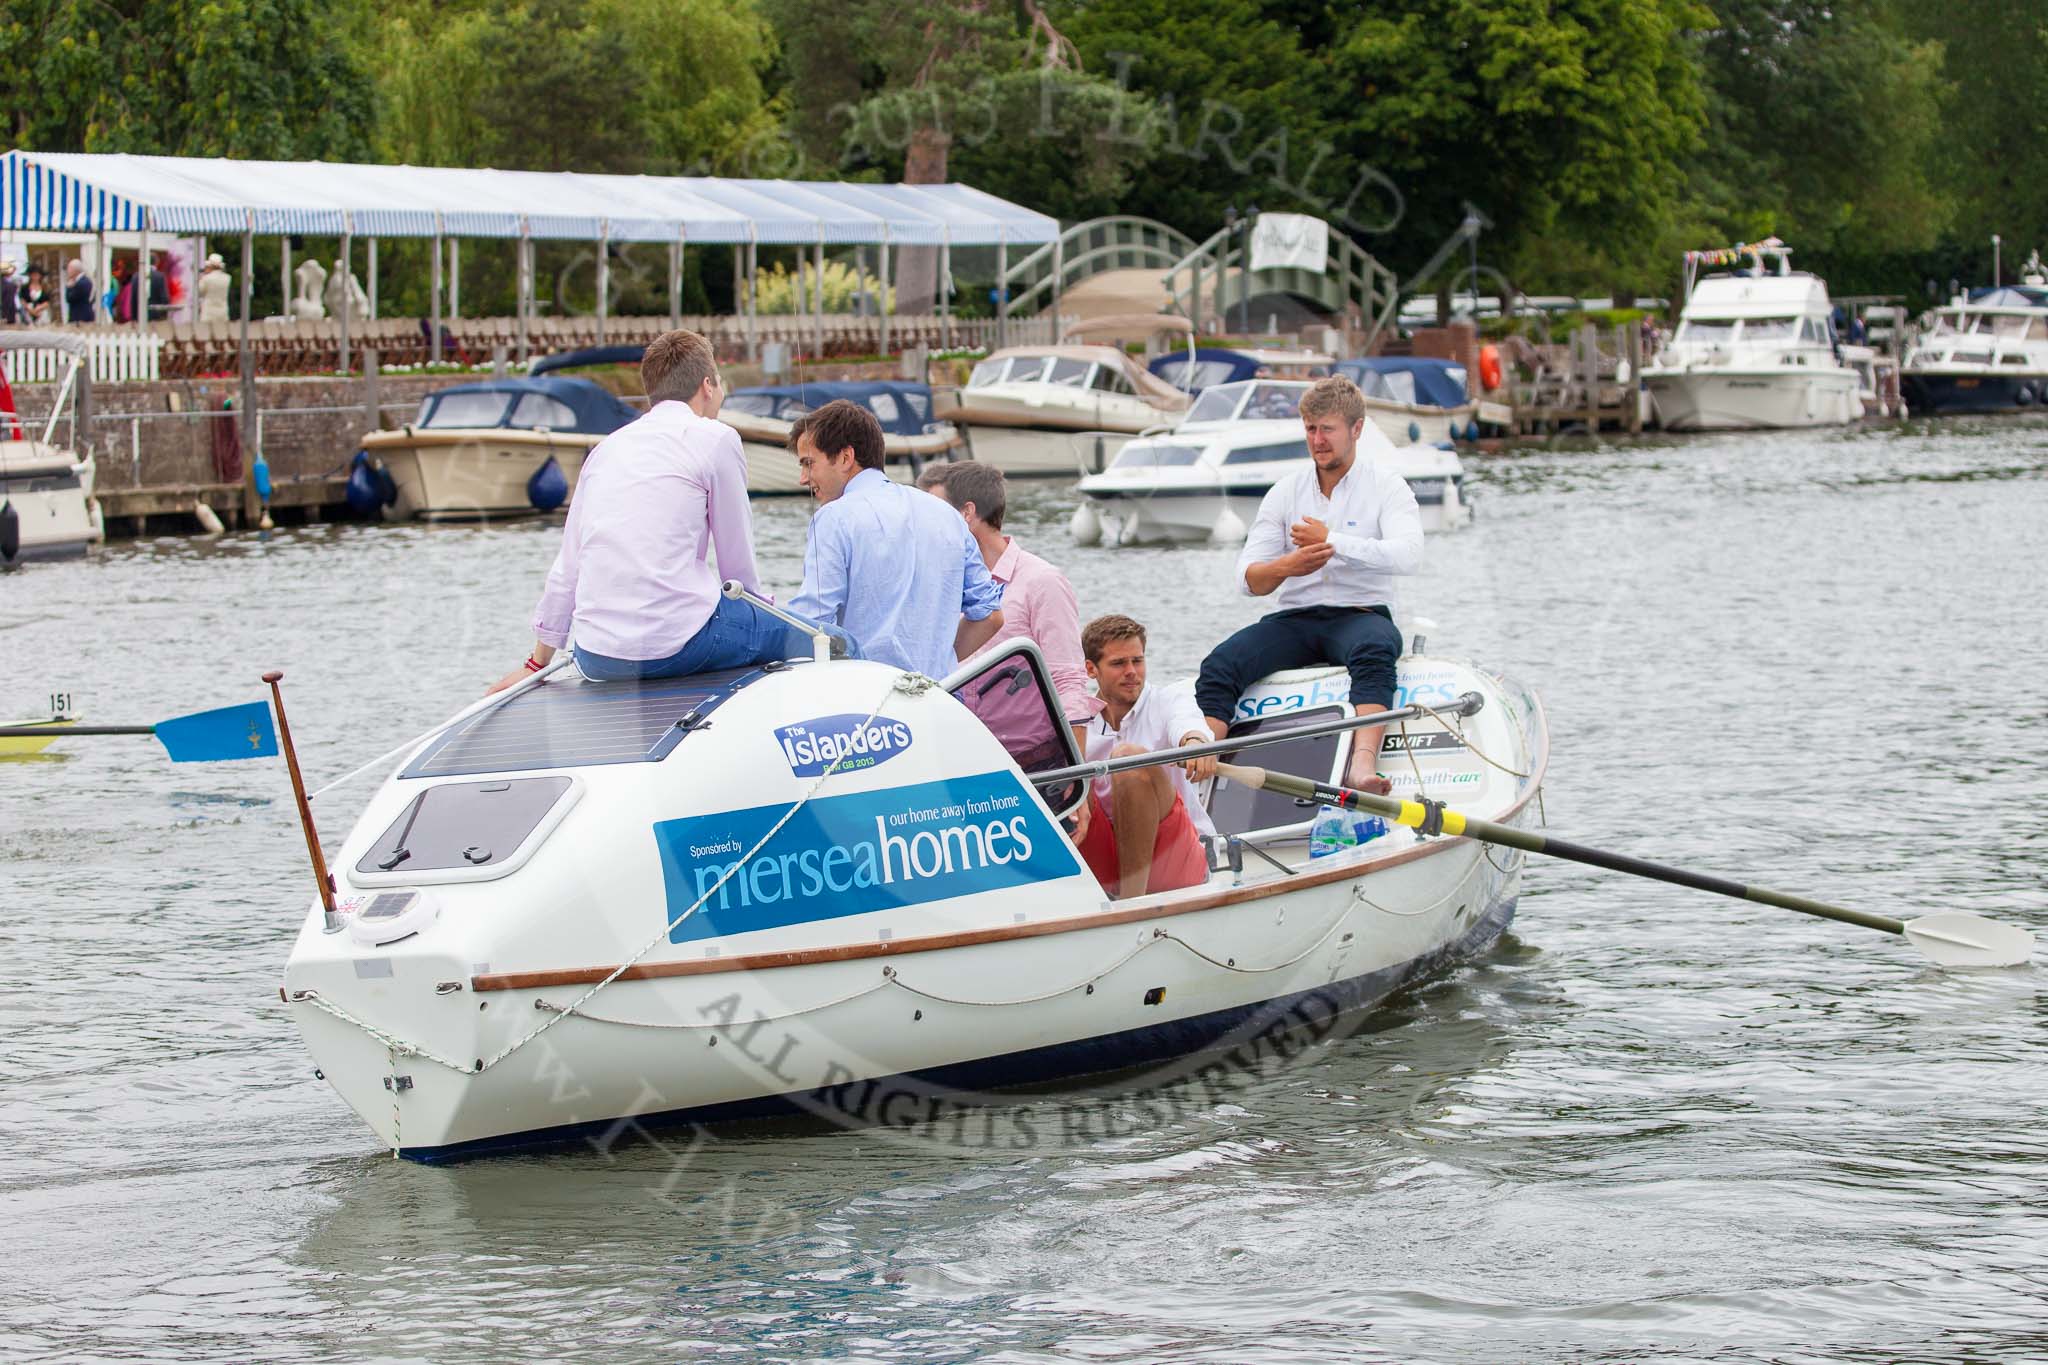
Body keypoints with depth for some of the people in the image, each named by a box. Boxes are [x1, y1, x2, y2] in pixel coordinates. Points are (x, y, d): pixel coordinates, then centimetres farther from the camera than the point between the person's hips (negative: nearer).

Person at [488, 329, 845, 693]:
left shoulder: (608, 447, 18)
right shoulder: (715, 438, 1)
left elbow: (567, 567, 21)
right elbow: (738, 564, 4)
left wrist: (537, 663, 29)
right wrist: (763, 611, 23)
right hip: (676, 644, -7)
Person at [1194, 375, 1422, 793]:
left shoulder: (1386, 486, 2)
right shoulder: (1284, 493, 11)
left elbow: (1408, 555, -18)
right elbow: (1248, 579, 3)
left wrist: (1333, 541, -22)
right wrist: (1286, 566, -21)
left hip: (1360, 614, -4)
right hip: (1293, 618, 4)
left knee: (1374, 650, -40)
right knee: (1220, 666, -24)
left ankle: (1364, 763, -60)